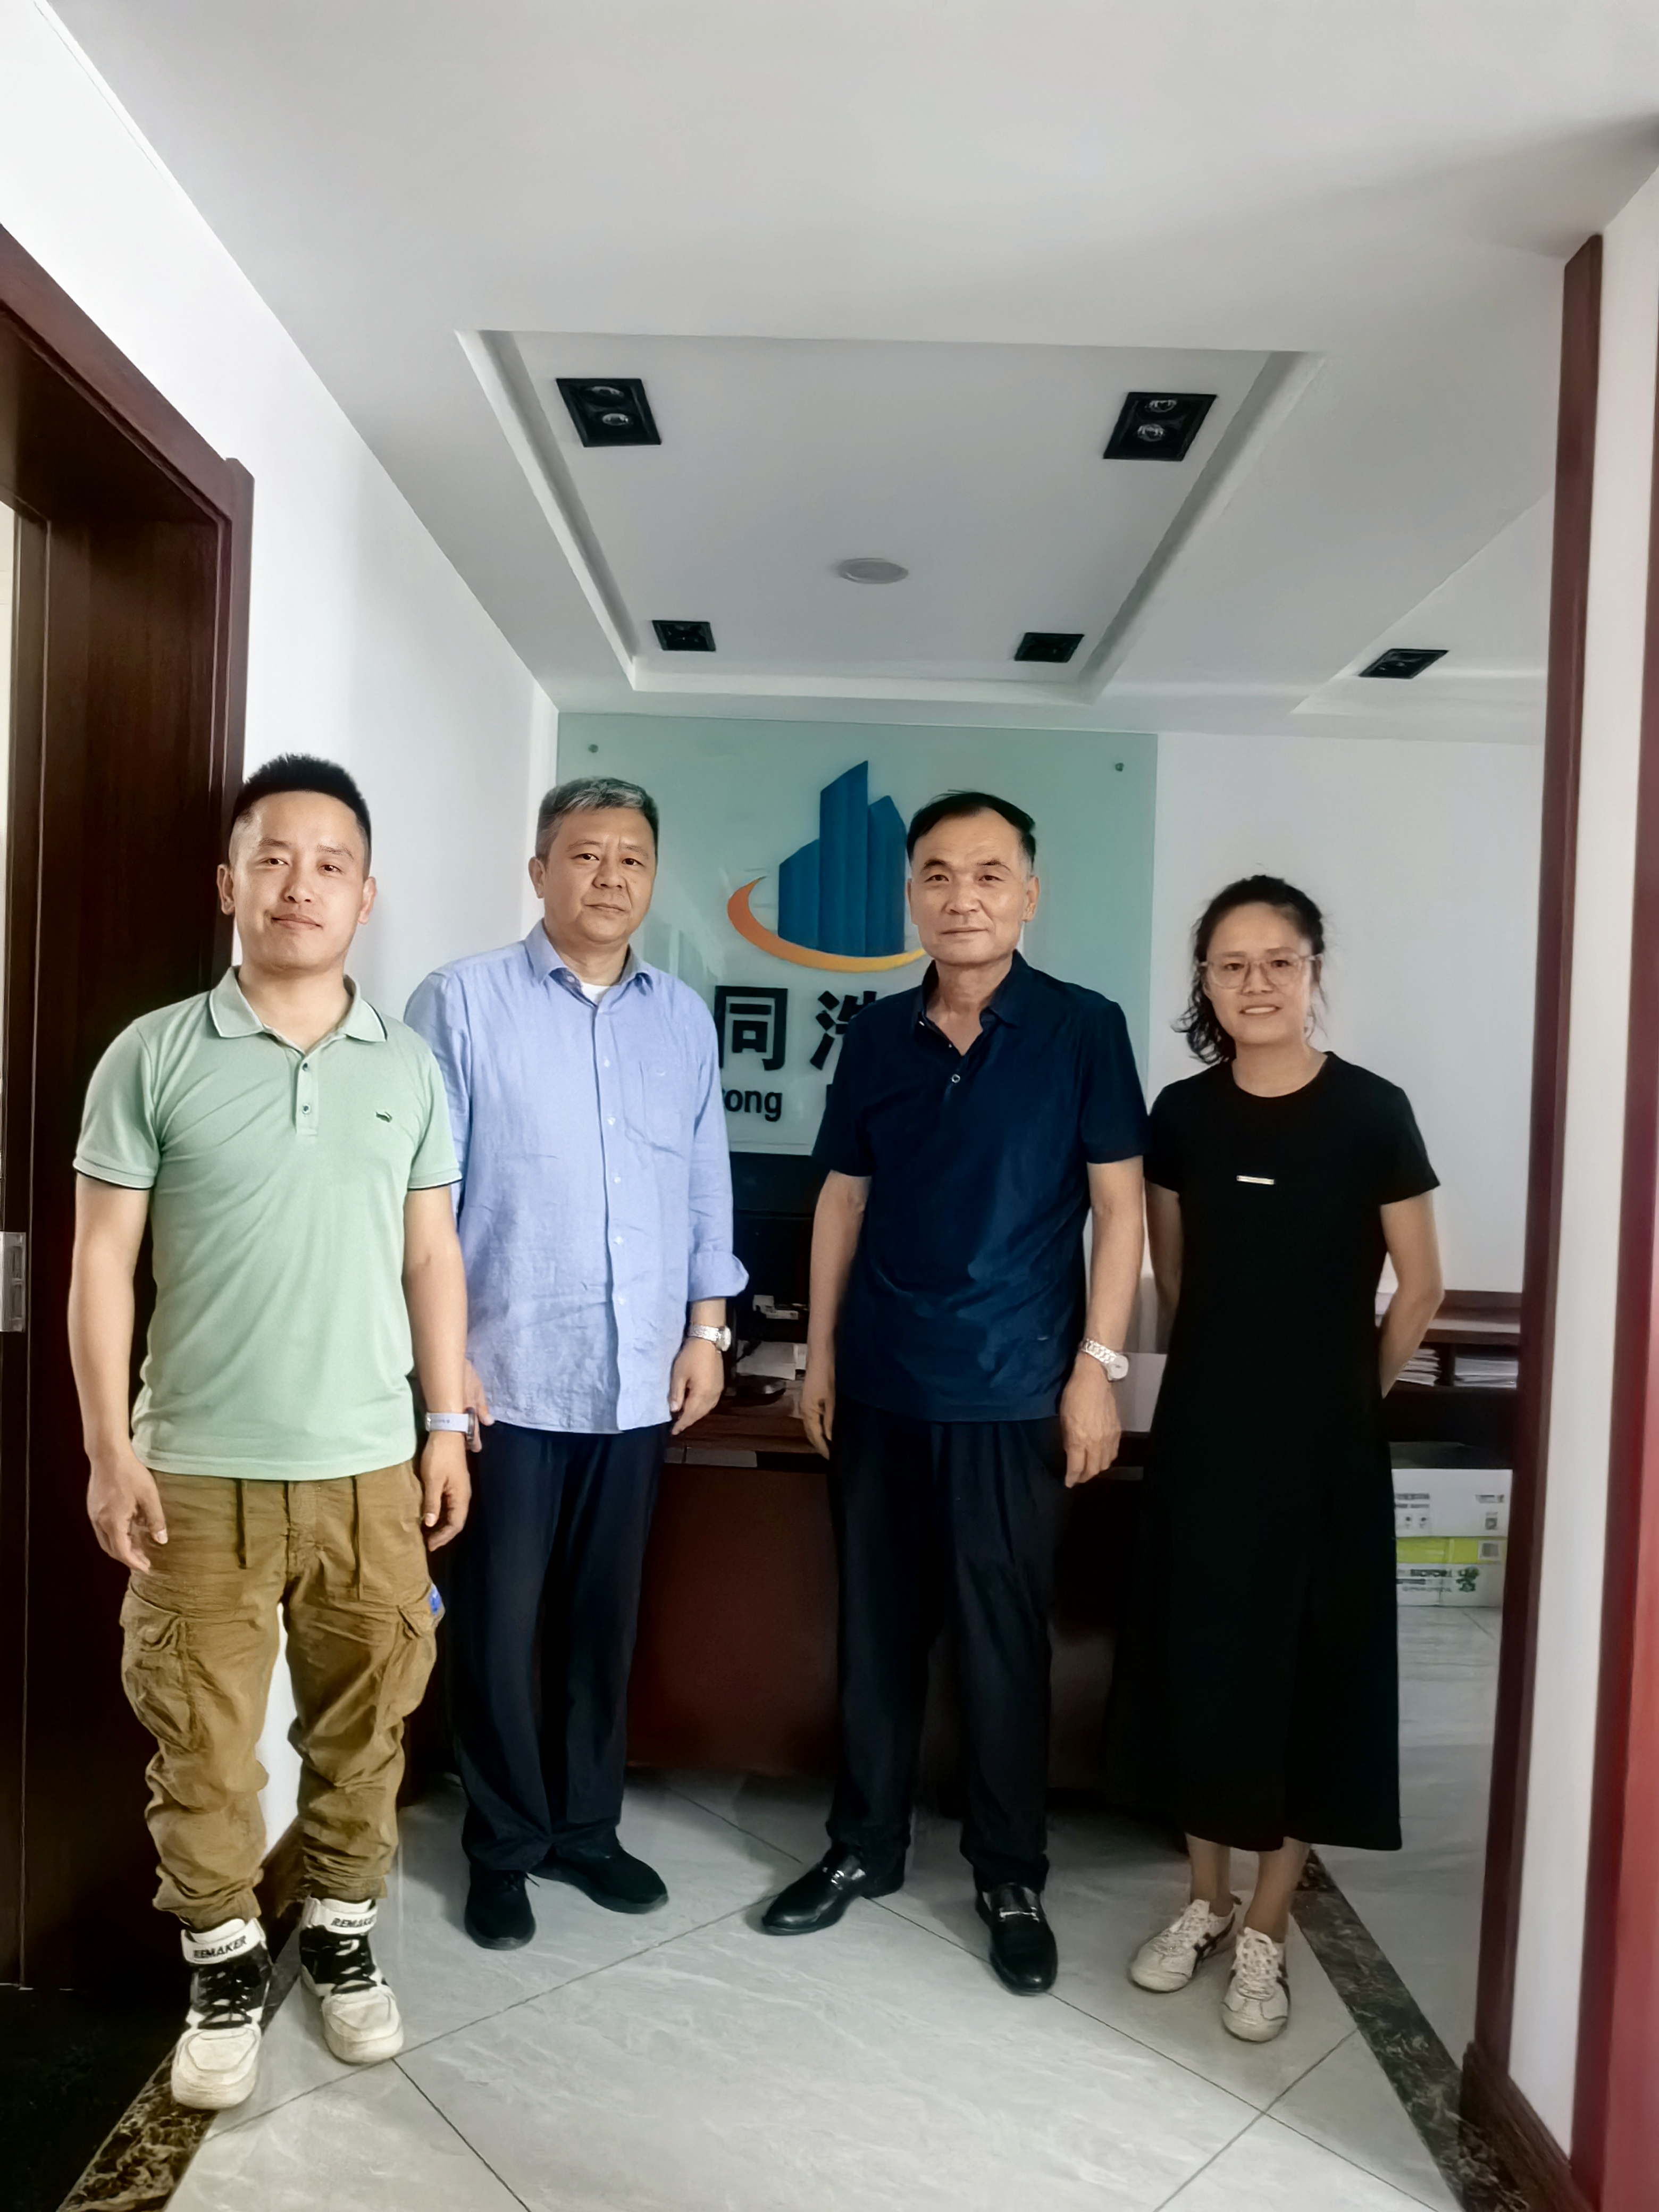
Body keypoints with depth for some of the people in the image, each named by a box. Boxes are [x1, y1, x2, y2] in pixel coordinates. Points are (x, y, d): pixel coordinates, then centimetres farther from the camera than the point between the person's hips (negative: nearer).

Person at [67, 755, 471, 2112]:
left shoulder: (410, 1068, 4)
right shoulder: (153, 1057, -3)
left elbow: (432, 1258, 8)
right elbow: (103, 1262, -2)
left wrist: (447, 1423, 5)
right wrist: (110, 1445, -6)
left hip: (369, 1466, 2)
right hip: (199, 1470, -2)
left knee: (362, 1723, 14)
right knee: (202, 1736, 10)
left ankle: (342, 1931, 35)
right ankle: (225, 1960, 31)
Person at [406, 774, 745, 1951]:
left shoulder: (685, 1018, 8)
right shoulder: (463, 1001, -5)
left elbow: (708, 1184, 11)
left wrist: (707, 1327, 7)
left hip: (639, 1377, 4)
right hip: (506, 1373, -3)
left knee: (604, 1616, 15)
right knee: (502, 1621, 8)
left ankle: (585, 1824, 33)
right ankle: (503, 1845, 27)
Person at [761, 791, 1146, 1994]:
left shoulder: (1084, 1029, -5)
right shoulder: (877, 1035, 5)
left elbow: (1118, 1205, -4)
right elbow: (843, 1196, 10)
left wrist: (1098, 1365, -9)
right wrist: (821, 1351, 8)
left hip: (1012, 1393, -3)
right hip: (881, 1383, 4)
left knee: (1004, 1642, 7)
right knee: (876, 1627, 14)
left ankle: (1013, 1875, 26)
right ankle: (865, 1843, 32)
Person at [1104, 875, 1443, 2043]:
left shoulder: (1371, 1112, -10)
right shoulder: (1182, 1115, 0)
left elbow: (1421, 1288, -3)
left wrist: (1348, 1393, 5)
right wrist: (1223, 1368, 12)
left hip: (1324, 1439, -3)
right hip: (1203, 1427, 3)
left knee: (1309, 1671, 6)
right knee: (1199, 1658, 10)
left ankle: (1267, 1930, 23)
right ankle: (1206, 1901, 30)